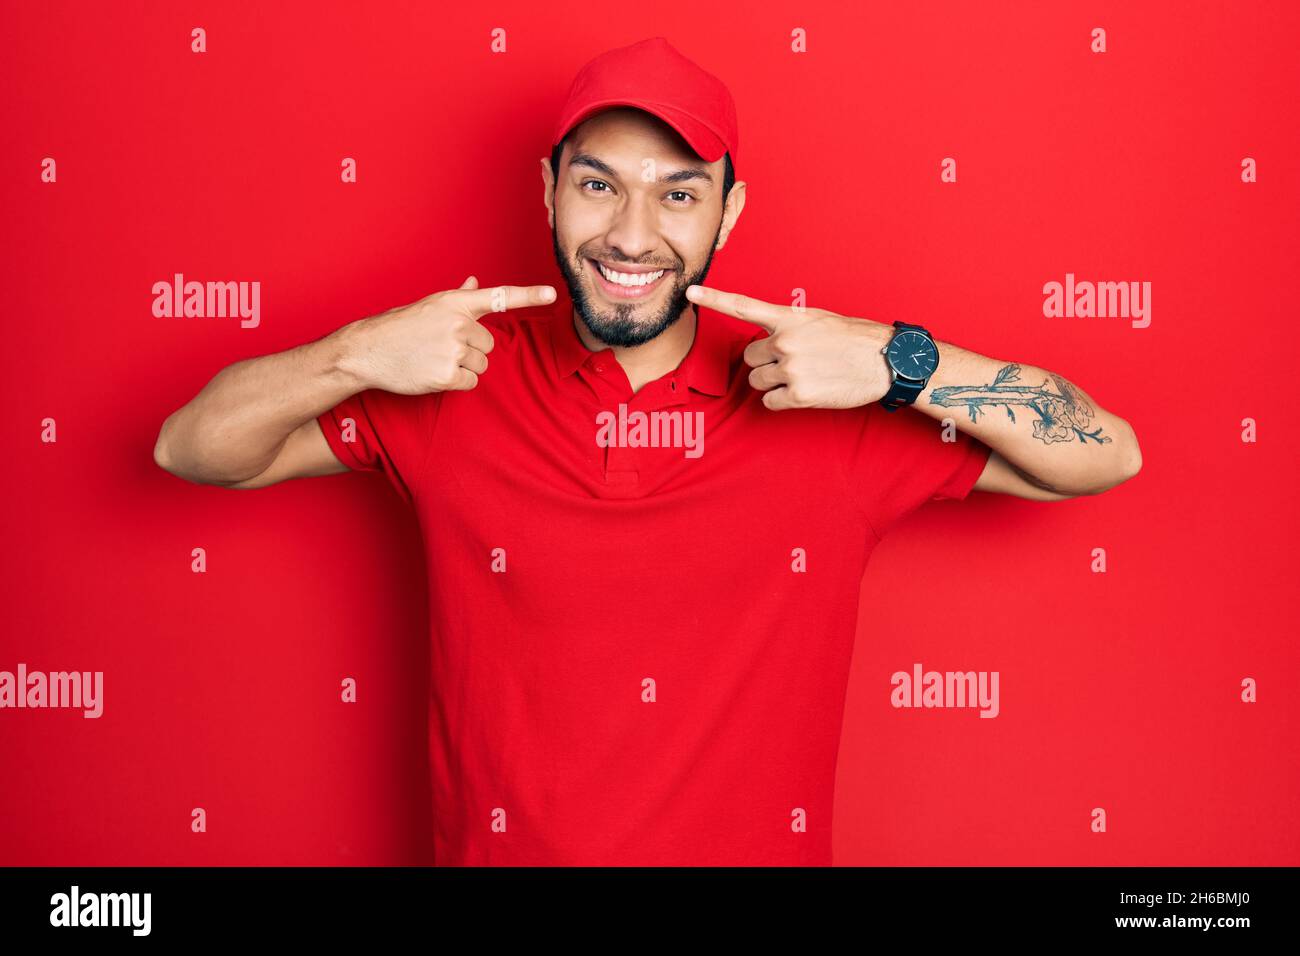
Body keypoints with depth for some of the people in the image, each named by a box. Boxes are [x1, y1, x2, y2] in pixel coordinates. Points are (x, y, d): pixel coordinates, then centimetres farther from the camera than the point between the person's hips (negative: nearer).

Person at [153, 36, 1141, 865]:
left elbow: (1106, 456, -10)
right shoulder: (454, 390, -9)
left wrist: (899, 363, -24)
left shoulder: (837, 392, -10)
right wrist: (358, 354, -22)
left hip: (765, 842, 0)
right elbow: (191, 449, -6)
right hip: (504, 844, 0)